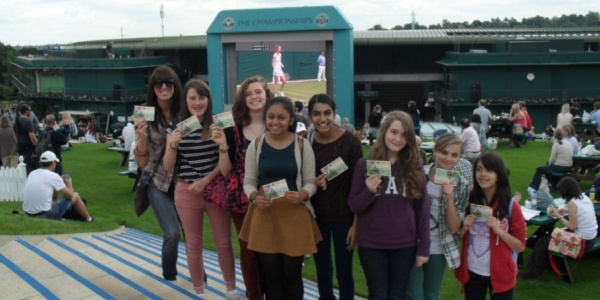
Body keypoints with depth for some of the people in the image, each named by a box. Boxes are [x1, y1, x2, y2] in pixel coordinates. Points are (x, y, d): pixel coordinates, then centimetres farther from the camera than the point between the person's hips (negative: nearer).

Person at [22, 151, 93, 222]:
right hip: (45, 215, -7)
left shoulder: (32, 173, 9)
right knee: (75, 196, 11)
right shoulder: (53, 176, -9)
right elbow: (69, 195, -1)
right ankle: (88, 219, 29)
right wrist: (69, 184, 19)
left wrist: (59, 181, 30)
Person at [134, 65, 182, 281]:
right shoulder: (145, 116, -11)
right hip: (159, 182, -2)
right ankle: (169, 277, 17)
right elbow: (142, 161, -9)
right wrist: (141, 136, -26)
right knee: (172, 233, -11)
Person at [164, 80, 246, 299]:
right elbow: (168, 167, 0)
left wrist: (206, 180, -12)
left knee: (224, 243, 8)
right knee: (194, 244, 12)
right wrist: (173, 144, -18)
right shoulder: (177, 128, 0)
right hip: (186, 192, 1)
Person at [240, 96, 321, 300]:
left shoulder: (302, 145, -2)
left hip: (294, 215, -1)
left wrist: (302, 195, -20)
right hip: (264, 215, 1)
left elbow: (310, 182, 2)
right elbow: (248, 182, 7)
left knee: (292, 273, 7)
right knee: (271, 274, 9)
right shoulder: (256, 145, 2)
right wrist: (254, 197, -14)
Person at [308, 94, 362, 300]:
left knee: (344, 272, 6)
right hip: (316, 216, 3)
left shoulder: (350, 141, -13)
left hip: (343, 217, -3)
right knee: (322, 270, 17)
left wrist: (356, 223, -11)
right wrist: (312, 184, -15)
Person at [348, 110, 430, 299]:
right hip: (371, 244, -1)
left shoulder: (414, 167, -1)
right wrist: (369, 191, -23)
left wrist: (424, 247, 1)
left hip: (405, 244, 1)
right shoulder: (365, 165, -5)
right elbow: (353, 207, -3)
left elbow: (422, 208, 2)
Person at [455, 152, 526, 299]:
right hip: (472, 272, 2)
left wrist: (498, 230, -22)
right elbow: (457, 236, 6)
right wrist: (464, 228, -13)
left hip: (500, 274, -2)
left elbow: (520, 246, -9)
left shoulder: (511, 206, -11)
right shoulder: (468, 201, -4)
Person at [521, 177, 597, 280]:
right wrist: (566, 212, 10)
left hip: (582, 241, -9)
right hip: (591, 238, 9)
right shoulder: (585, 197, 3)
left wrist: (558, 216, -7)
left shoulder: (572, 203, -21)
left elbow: (572, 227, -18)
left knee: (541, 242, 2)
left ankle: (536, 272, 15)